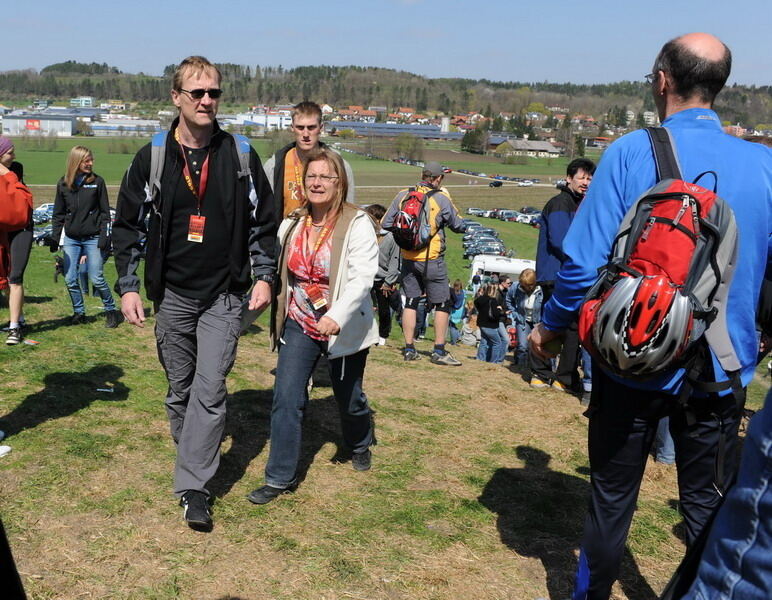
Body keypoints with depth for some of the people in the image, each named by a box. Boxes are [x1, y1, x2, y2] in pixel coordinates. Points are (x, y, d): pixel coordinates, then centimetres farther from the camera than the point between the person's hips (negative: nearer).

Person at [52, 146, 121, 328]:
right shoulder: (63, 184, 3)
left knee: (97, 278, -5)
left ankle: (111, 311, 12)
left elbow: (105, 211, 0)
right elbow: (58, 214, 10)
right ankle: (79, 312, 19)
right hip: (71, 239, 3)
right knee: (70, 279, 3)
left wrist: (104, 235, -8)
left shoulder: (97, 182, -2)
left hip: (92, 238, -3)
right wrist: (54, 237, 5)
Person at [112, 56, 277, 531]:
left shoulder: (240, 155, -1)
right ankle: (194, 462, 32)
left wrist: (264, 276, -1)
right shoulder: (152, 158, 0)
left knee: (210, 390, -9)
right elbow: (128, 225, 6)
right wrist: (129, 286, 0)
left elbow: (264, 220, 6)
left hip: (224, 295, -2)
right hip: (172, 295, 2)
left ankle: (193, 487, -2)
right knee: (180, 391, 13)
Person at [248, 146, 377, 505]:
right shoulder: (291, 225, 1)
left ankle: (361, 445, 48)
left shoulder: (357, 224, -15)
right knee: (286, 398, -6)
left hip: (344, 328, -3)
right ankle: (280, 478, 6)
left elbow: (362, 277, -25)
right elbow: (280, 270, 11)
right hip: (299, 325, 3)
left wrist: (337, 316, -38)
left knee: (348, 398, 16)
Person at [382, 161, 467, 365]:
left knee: (410, 302, 12)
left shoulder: (403, 195, 1)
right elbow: (459, 226, -3)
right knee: (442, 304, 5)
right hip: (432, 260, -4)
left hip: (408, 259, 4)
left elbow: (386, 224, 5)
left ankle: (409, 349, 14)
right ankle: (439, 351, 5)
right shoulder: (441, 198, -9)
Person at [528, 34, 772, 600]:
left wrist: (550, 327, 1)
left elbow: (585, 261, -16)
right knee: (708, 506, 18)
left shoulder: (631, 153, -13)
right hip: (720, 369, 2)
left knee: (612, 499, 16)